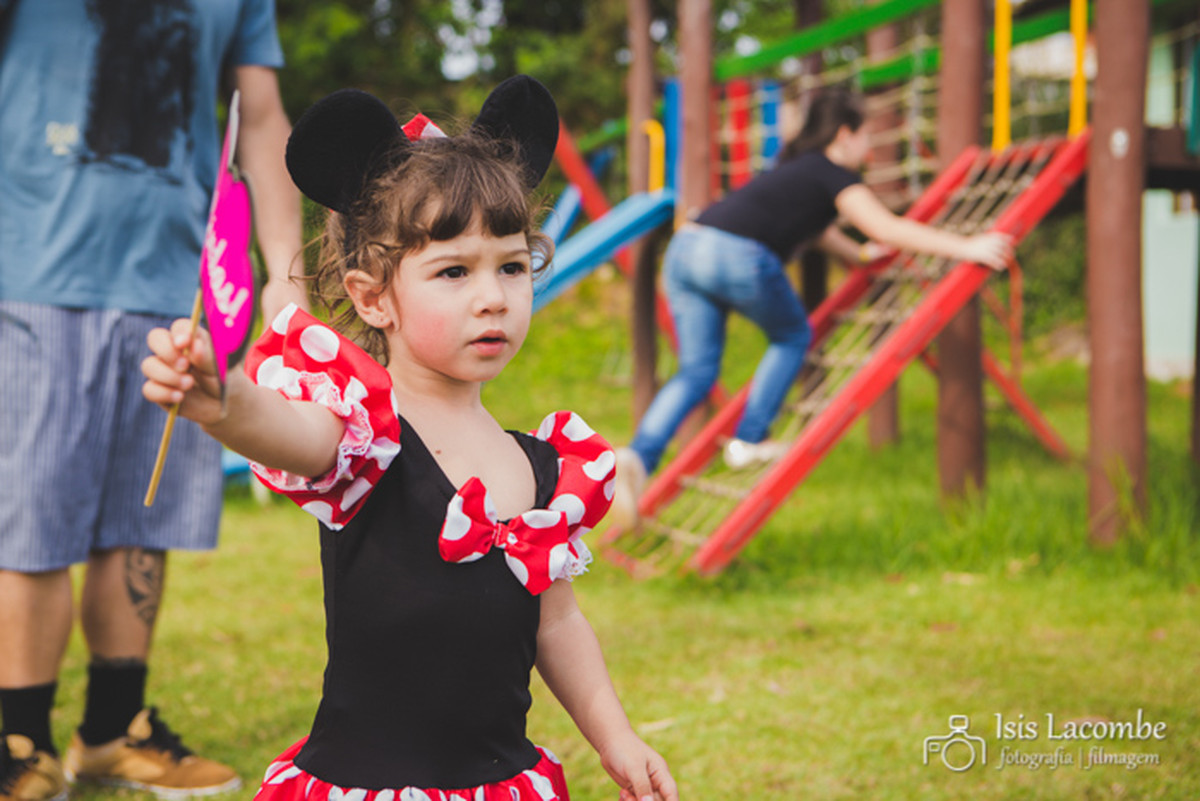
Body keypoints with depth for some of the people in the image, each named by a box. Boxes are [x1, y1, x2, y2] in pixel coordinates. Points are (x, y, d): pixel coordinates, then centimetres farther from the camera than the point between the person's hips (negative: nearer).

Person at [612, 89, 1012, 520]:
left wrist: (860, 255, 58)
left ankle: (639, 455, -12)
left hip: (685, 247, 8)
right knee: (793, 337, 17)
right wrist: (965, 248, -2)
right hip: (737, 257, -8)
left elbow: (817, 228, 47)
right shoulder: (833, 175, 6)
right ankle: (747, 442, 14)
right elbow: (887, 229, -4)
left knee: (696, 371, 8)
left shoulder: (798, 169, 31)